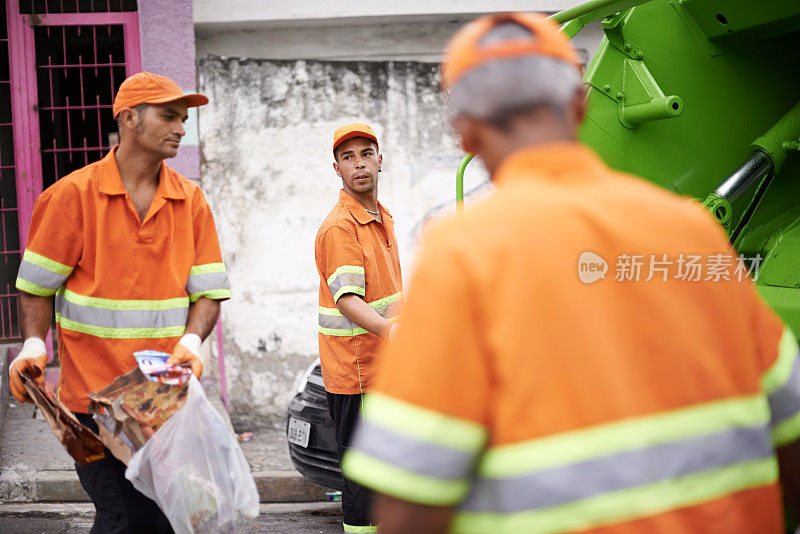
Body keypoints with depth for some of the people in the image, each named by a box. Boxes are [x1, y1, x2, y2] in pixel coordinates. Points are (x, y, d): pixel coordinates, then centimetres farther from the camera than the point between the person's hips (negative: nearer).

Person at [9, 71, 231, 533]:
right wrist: (34, 347, -12)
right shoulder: (74, 194, -2)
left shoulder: (191, 201, 8)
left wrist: (190, 343, -12)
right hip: (95, 394, -4)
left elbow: (209, 291, 6)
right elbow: (36, 286, 4)